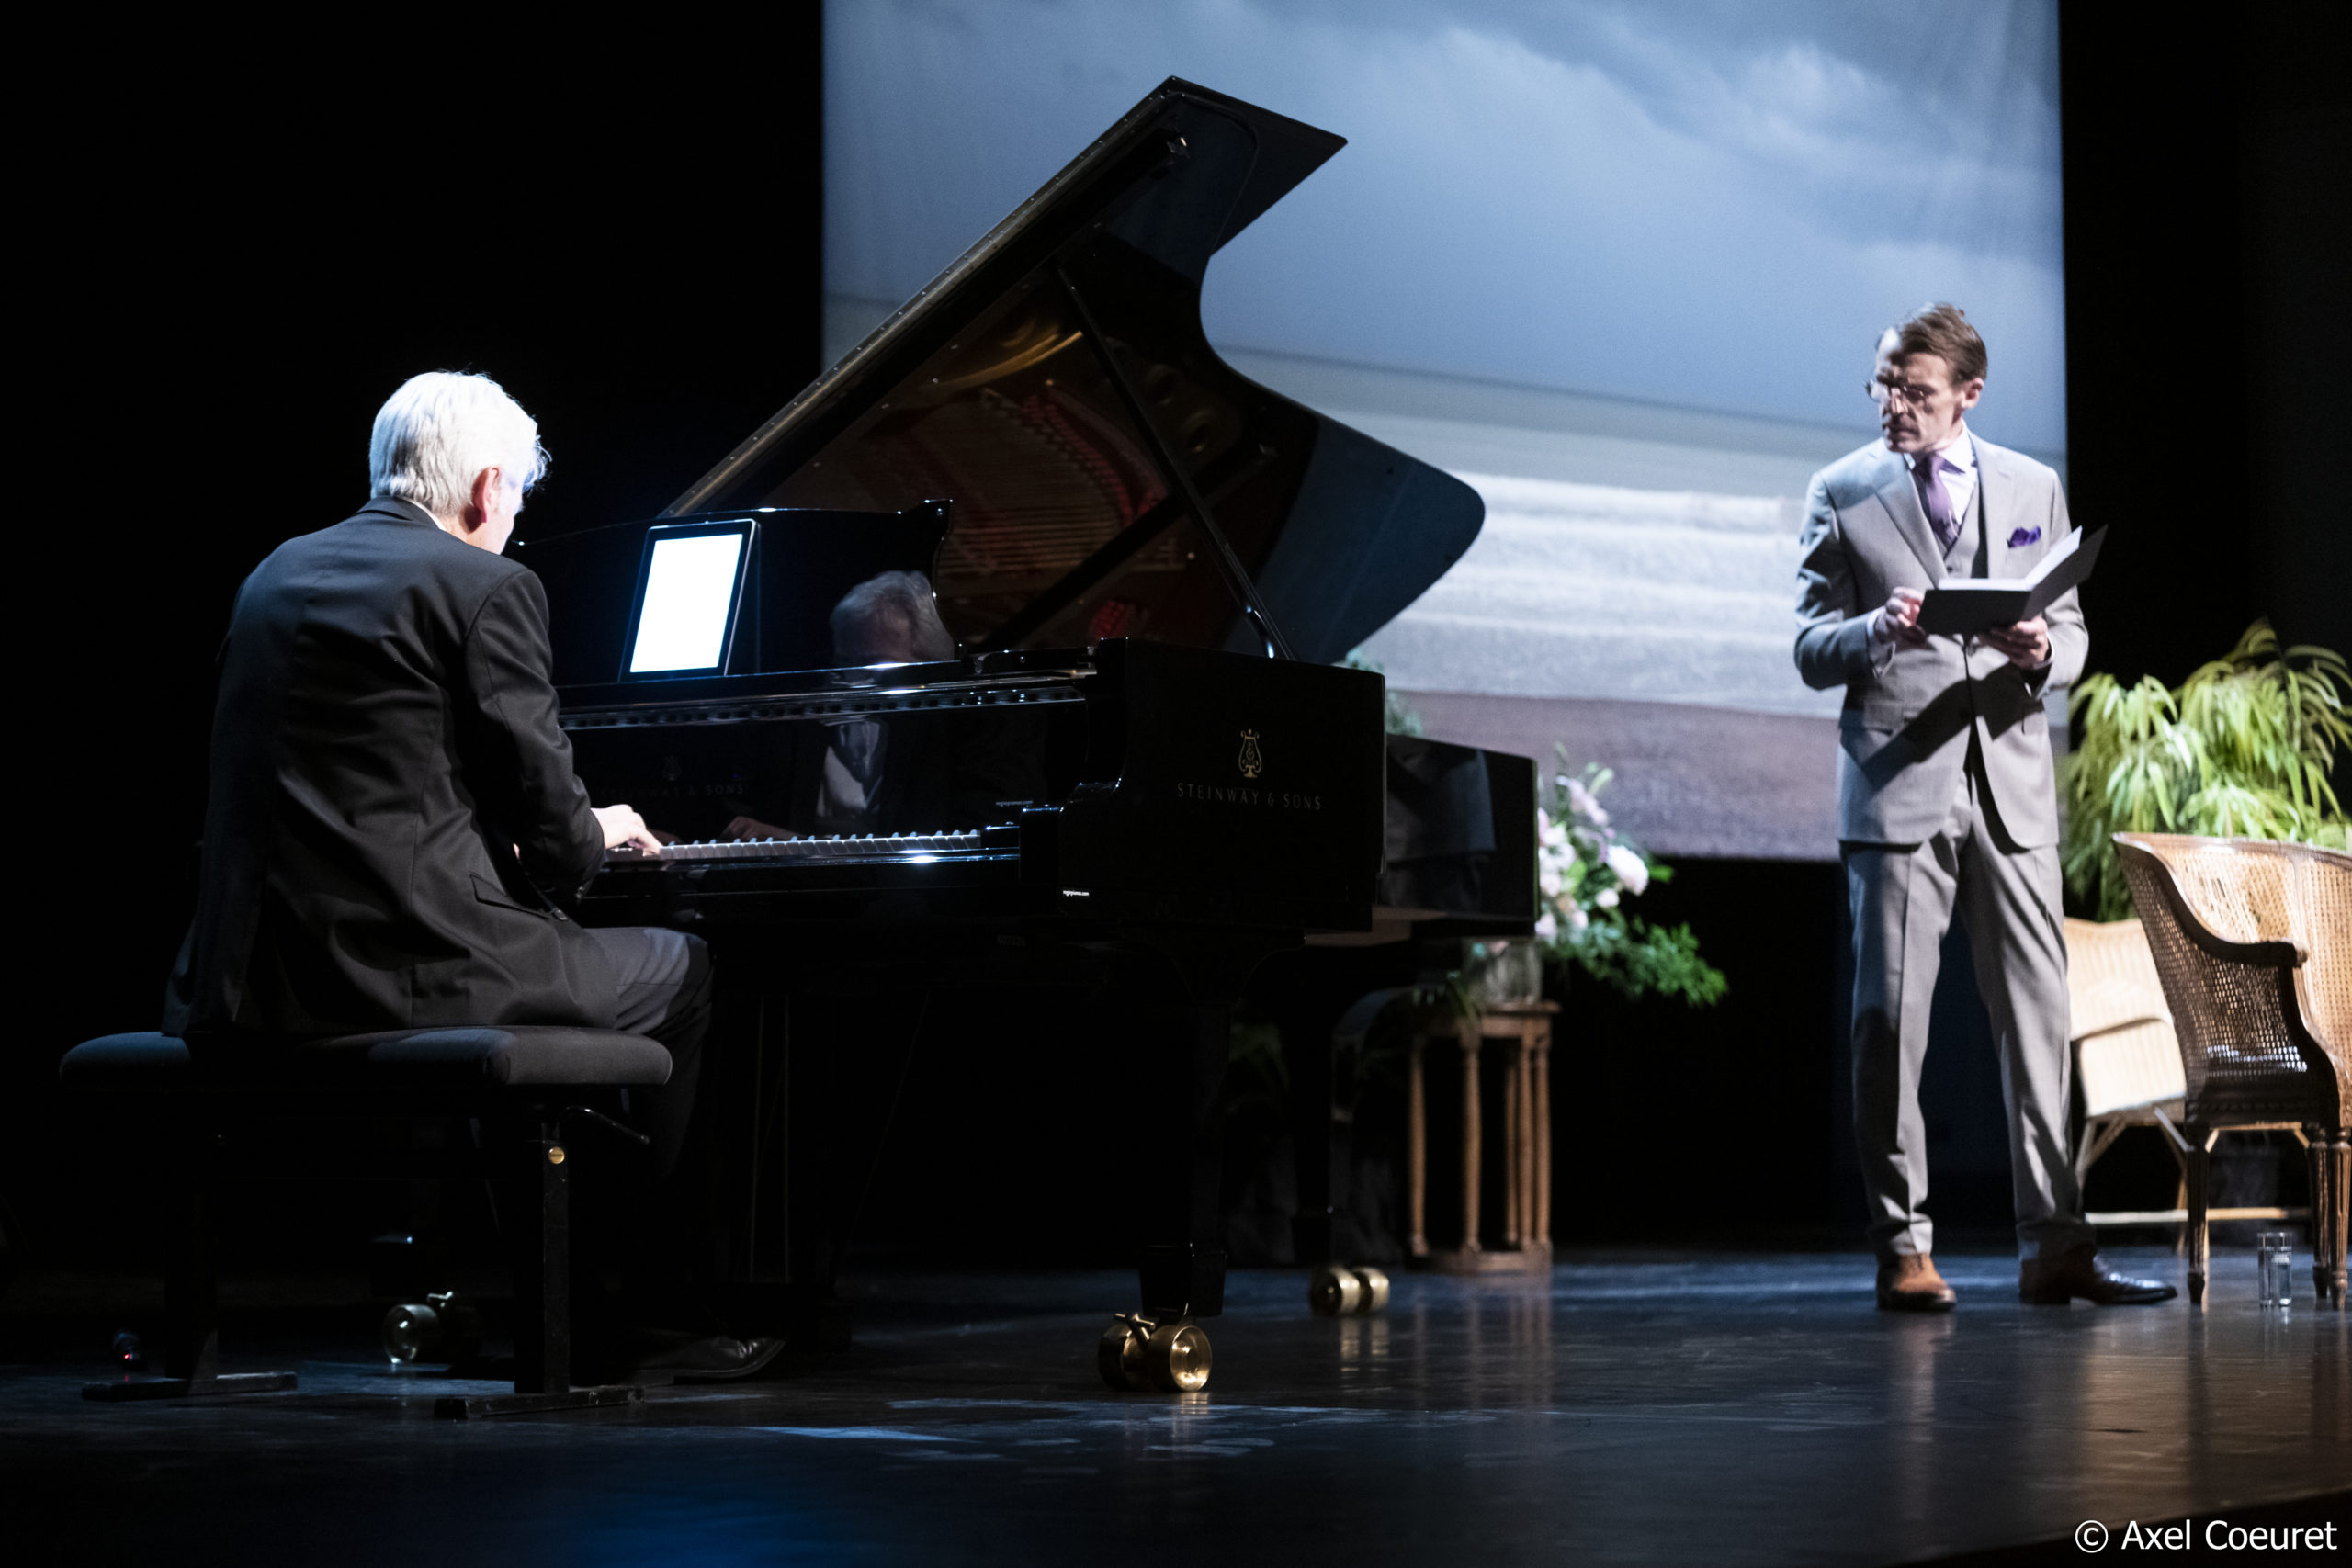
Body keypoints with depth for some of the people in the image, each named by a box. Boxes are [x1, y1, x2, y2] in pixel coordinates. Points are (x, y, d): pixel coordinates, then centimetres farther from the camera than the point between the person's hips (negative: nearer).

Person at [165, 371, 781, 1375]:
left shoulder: (279, 575, 17)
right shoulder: (487, 588, -6)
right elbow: (542, 803, -7)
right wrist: (593, 837, 17)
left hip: (249, 983, 8)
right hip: (403, 964, -8)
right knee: (677, 971, 16)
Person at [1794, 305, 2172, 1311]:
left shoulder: (2033, 489, 13)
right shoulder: (1842, 493, 6)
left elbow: (2072, 634, 13)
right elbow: (1810, 651, 4)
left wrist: (2041, 652, -10)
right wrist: (1874, 631, -17)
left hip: (2011, 785, 2)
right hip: (1895, 784, -2)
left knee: (2038, 1014, 0)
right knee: (1891, 1019, -3)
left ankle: (2053, 1243, 5)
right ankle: (1902, 1248, 2)